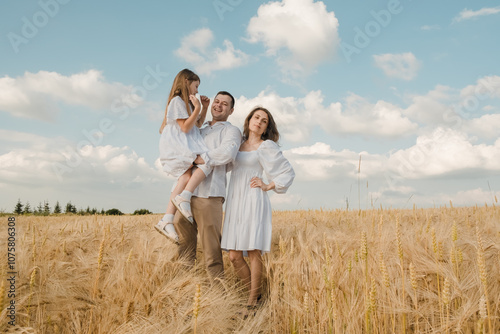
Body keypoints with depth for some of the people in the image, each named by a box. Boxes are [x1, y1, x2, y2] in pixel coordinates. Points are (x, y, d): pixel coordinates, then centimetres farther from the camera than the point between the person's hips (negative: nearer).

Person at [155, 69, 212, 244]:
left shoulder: (186, 103, 27)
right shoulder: (177, 101, -5)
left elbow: (197, 125, 33)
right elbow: (186, 127, -12)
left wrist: (204, 108, 24)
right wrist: (197, 108, -15)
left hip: (185, 147, 9)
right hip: (176, 146, -9)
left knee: (187, 178, -9)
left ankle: (167, 221, -14)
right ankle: (184, 197, -27)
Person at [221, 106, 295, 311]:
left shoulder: (266, 146, 3)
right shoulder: (238, 144, 17)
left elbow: (288, 172, 5)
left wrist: (268, 186, -1)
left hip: (253, 202, -5)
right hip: (235, 203, 5)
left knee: (253, 252, -5)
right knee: (234, 256, 0)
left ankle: (253, 300, 7)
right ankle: (254, 291, 17)